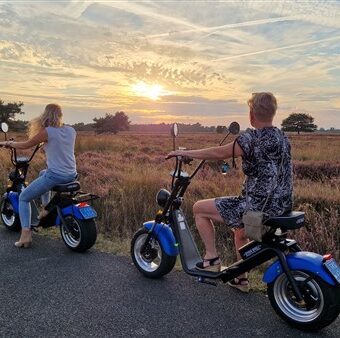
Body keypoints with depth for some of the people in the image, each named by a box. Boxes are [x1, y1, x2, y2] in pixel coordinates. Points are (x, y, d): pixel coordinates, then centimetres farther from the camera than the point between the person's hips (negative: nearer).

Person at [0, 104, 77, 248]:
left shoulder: (47, 132, -11)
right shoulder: (71, 131, 5)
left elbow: (26, 145, 0)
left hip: (55, 176, -7)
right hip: (72, 175, 7)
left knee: (23, 198, 13)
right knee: (43, 174, 39)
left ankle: (26, 235, 4)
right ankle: (45, 209, 38)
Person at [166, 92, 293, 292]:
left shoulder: (252, 137, -17)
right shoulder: (282, 137, 9)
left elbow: (219, 153, -11)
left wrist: (184, 153, -1)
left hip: (259, 206, -9)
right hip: (283, 206, 9)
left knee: (200, 208, 4)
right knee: (241, 229, 36)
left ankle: (212, 259, 13)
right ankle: (242, 278, 43)